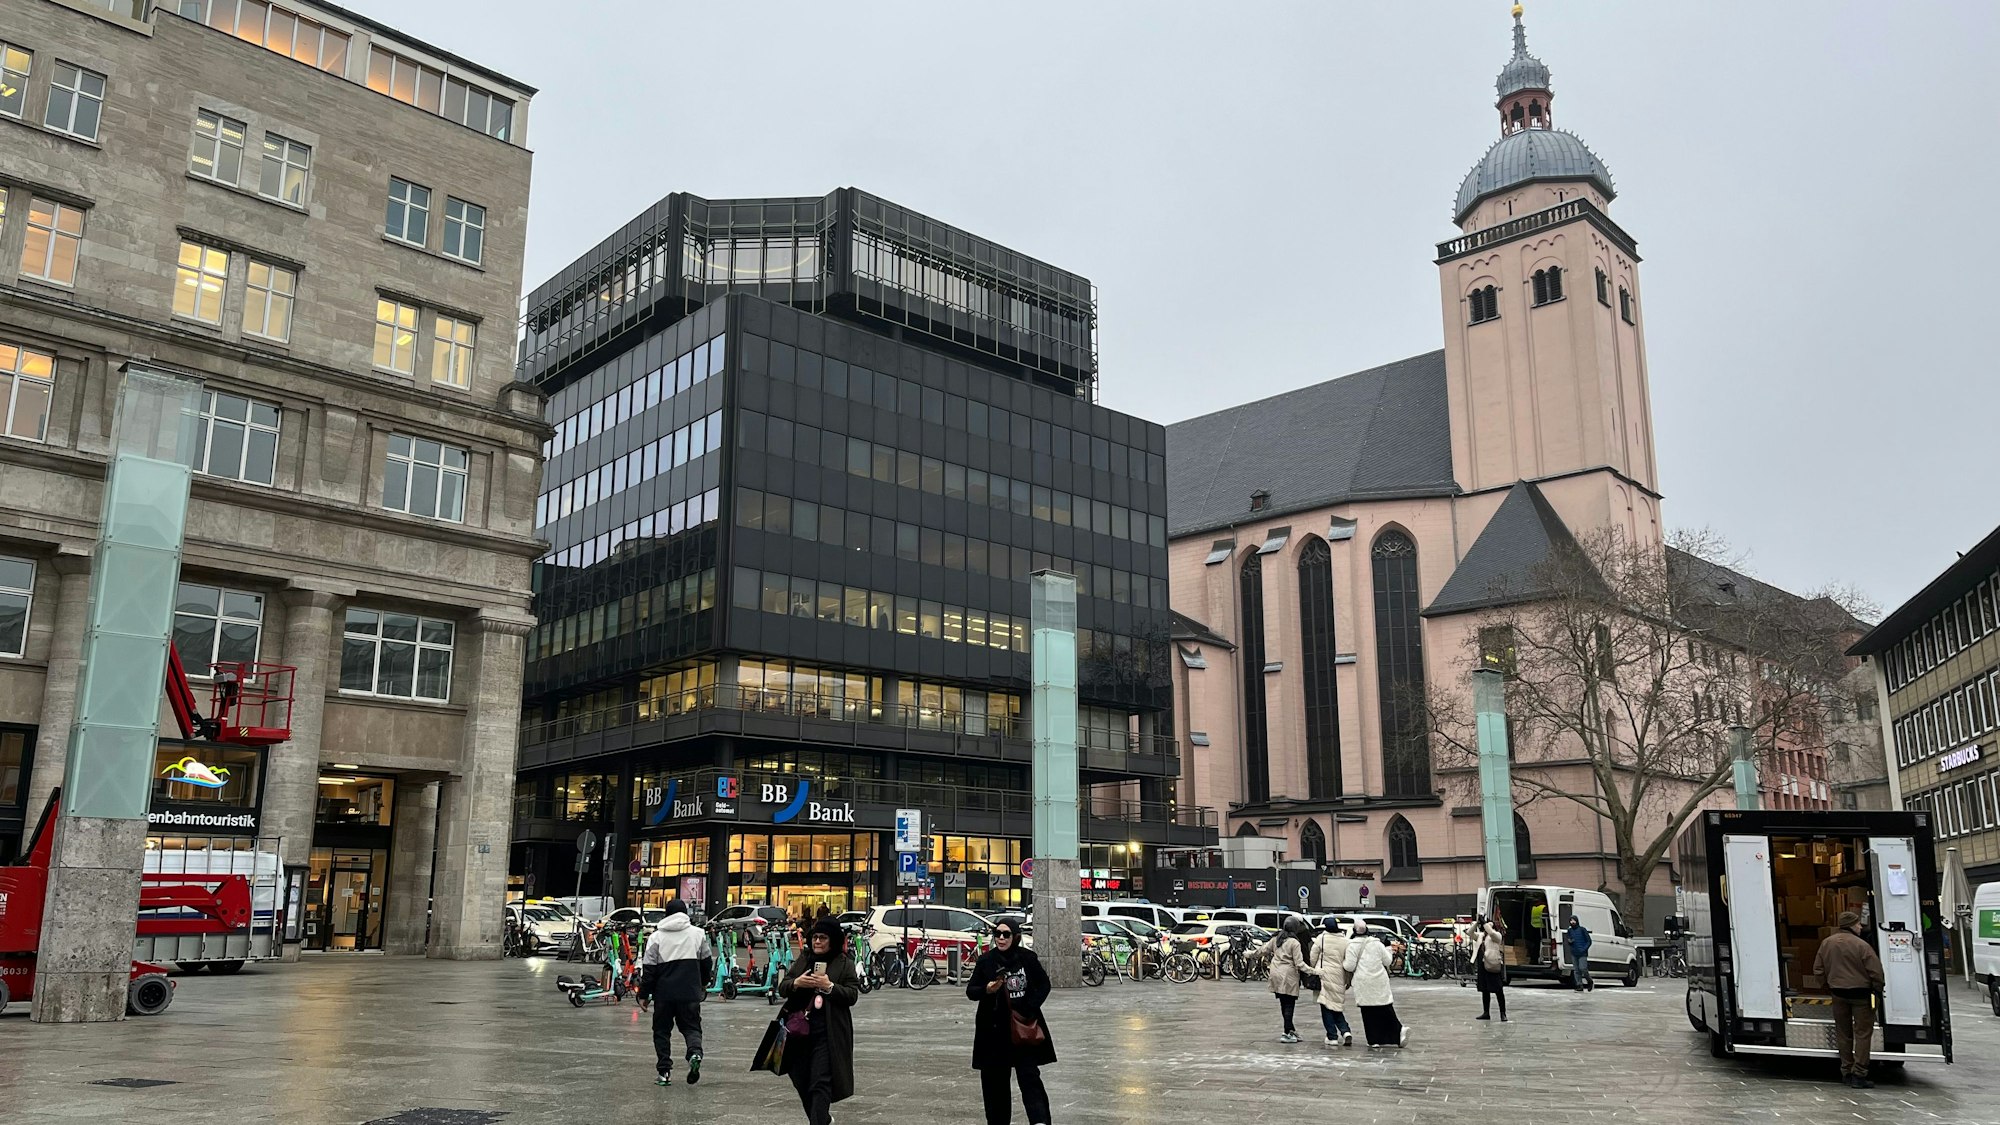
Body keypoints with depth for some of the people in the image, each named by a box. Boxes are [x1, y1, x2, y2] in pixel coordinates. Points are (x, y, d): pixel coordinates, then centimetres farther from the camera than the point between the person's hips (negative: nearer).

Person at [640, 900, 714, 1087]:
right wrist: (704, 984, 30)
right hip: (690, 992, 1)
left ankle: (664, 1072, 7)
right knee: (691, 1027, 10)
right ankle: (695, 1053, -19)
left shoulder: (656, 937, 0)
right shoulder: (697, 933, 6)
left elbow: (648, 969, -3)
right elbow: (707, 962, 14)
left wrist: (643, 994, 5)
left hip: (664, 994, -1)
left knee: (662, 1030, 12)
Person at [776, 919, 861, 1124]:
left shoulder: (845, 964, 0)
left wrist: (829, 987, -20)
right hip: (800, 1030, 5)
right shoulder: (803, 959, 12)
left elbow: (852, 995, -6)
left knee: (820, 1083, -12)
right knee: (801, 1080, 14)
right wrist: (796, 983, -13)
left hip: (827, 1034, -5)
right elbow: (782, 988, 8)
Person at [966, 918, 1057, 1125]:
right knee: (995, 1079, 5)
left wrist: (1031, 1007, -5)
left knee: (1029, 1076, -8)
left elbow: (1044, 984, 10)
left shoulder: (1028, 958, -1)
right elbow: (970, 991, -2)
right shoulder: (985, 960, -2)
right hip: (994, 1029, 1)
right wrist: (987, 990, -23)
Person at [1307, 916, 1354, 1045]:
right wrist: (1348, 980, 12)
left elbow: (1312, 958, -1)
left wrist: (1314, 970, 17)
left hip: (1324, 976, -3)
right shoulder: (1345, 941, 0)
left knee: (1326, 1007, 5)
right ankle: (1346, 1031, -1)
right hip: (1339, 978, 3)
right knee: (1337, 1008, 16)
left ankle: (1332, 1036, 4)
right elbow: (1348, 962, 2)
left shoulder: (1321, 938, -7)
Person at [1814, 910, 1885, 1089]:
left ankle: (1846, 1072, 19)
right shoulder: (1861, 945, -15)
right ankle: (1859, 1074, -2)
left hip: (1838, 993, 5)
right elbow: (1875, 972, -16)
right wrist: (1878, 990, -1)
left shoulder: (1826, 943, 3)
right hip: (1860, 993, -5)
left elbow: (1818, 970, 7)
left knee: (1843, 1033, 15)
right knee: (1863, 1033, 1)